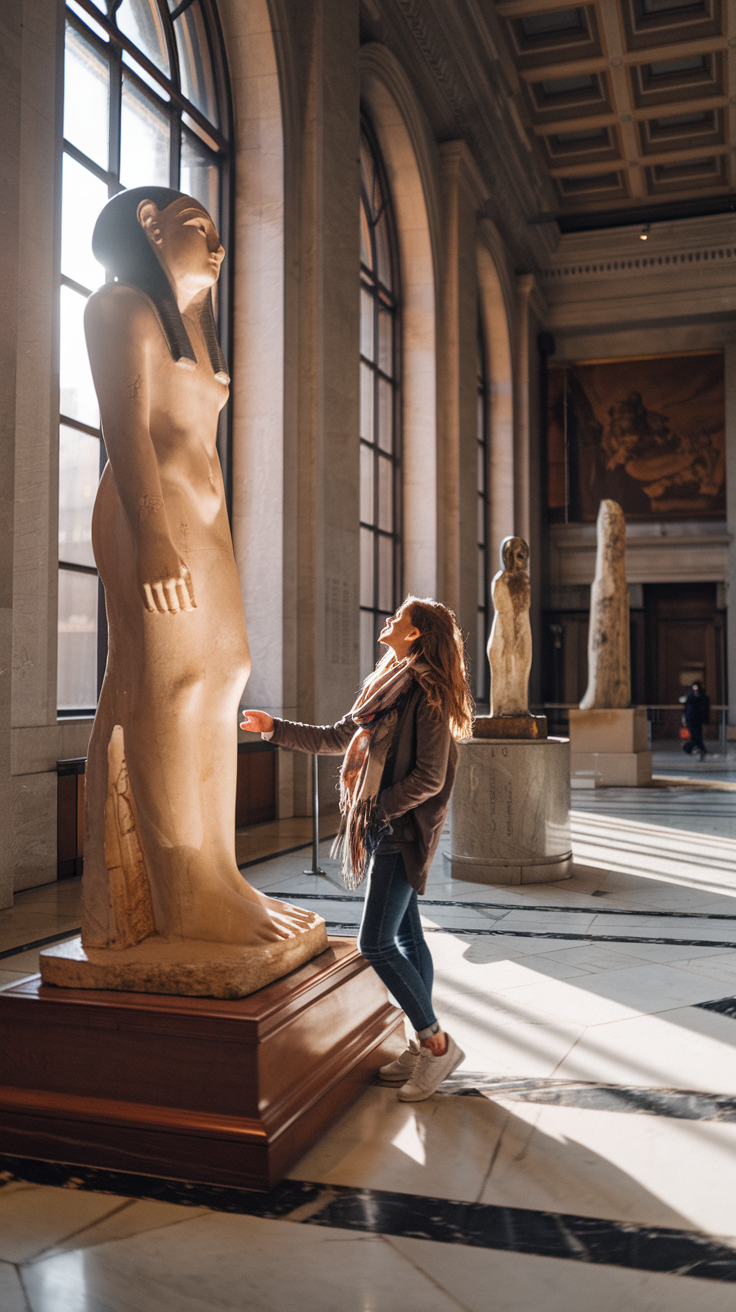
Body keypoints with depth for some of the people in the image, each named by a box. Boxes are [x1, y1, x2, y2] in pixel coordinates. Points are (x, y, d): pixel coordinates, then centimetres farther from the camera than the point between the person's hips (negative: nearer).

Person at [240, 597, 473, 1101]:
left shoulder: (429, 694, -14)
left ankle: (438, 1043, 4)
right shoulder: (387, 686, 14)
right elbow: (337, 738, 22)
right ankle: (426, 1046, 22)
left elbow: (430, 777, -18)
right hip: (381, 830, 9)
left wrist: (378, 809, -15)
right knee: (406, 938, 12)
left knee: (375, 943, -9)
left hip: (402, 832, -9)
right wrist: (276, 728, 22)